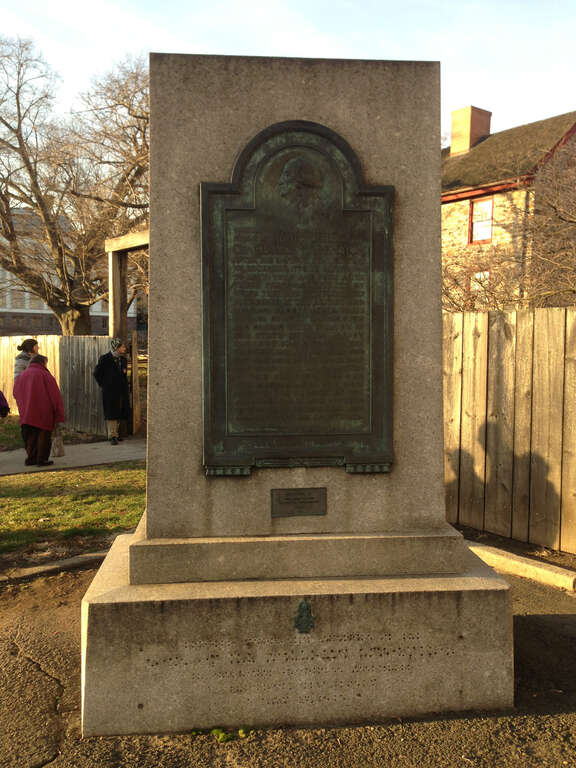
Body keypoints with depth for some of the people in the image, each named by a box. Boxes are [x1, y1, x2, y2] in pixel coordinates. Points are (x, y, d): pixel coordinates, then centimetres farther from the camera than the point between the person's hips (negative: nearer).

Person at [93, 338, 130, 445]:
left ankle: (116, 433, 21)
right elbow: (97, 373, 0)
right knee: (111, 414, -5)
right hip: (110, 392, -6)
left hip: (122, 391, 6)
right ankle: (112, 436, -3)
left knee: (119, 413, 10)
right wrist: (102, 385, 3)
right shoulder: (105, 359, -8)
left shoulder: (123, 359, 10)